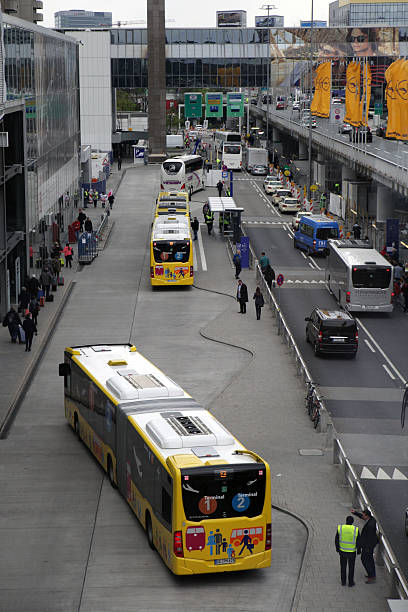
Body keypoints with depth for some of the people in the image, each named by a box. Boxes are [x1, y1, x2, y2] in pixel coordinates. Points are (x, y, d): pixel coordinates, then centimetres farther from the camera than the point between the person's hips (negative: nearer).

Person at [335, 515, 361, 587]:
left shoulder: (340, 528, -12)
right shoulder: (355, 530, -16)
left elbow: (336, 540, -5)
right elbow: (358, 542, -10)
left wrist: (337, 548, 11)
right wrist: (358, 550, 6)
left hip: (342, 551, 1)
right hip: (352, 552, -1)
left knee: (343, 566, 17)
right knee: (351, 567, 15)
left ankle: (343, 582, 25)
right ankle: (350, 582, 22)